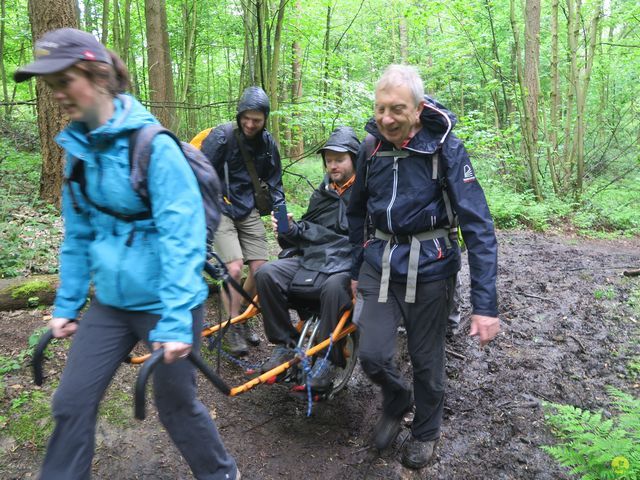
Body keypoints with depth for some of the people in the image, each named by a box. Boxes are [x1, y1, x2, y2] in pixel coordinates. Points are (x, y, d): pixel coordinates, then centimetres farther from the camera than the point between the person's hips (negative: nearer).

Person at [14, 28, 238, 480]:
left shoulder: (152, 143, -18)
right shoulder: (77, 146, 2)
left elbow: (182, 235, -22)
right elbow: (78, 234, 11)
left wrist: (175, 319, -24)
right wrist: (67, 303, 12)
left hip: (163, 302, -5)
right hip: (110, 301, 6)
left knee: (175, 405, 12)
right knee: (71, 404, 7)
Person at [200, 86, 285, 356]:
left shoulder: (268, 144, 2)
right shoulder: (221, 136, -14)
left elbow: (274, 182, 11)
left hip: (248, 210, 5)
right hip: (220, 209, -5)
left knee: (260, 268, -1)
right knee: (234, 269, -16)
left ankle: (241, 317, 22)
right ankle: (232, 326, 4)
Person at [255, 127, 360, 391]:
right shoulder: (323, 193, 21)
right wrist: (290, 228, 3)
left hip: (349, 262, -6)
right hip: (313, 259, 6)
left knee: (334, 286, -40)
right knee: (266, 273, -16)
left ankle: (328, 359, -20)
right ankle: (285, 343, -4)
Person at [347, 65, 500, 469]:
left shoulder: (445, 148, -15)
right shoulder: (371, 147, -2)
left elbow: (479, 226, -18)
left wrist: (486, 304, -23)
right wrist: (356, 269, 15)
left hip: (428, 268, -3)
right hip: (380, 264, 3)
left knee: (427, 361, 10)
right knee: (373, 356, -2)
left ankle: (426, 432, 39)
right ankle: (396, 402, 33)